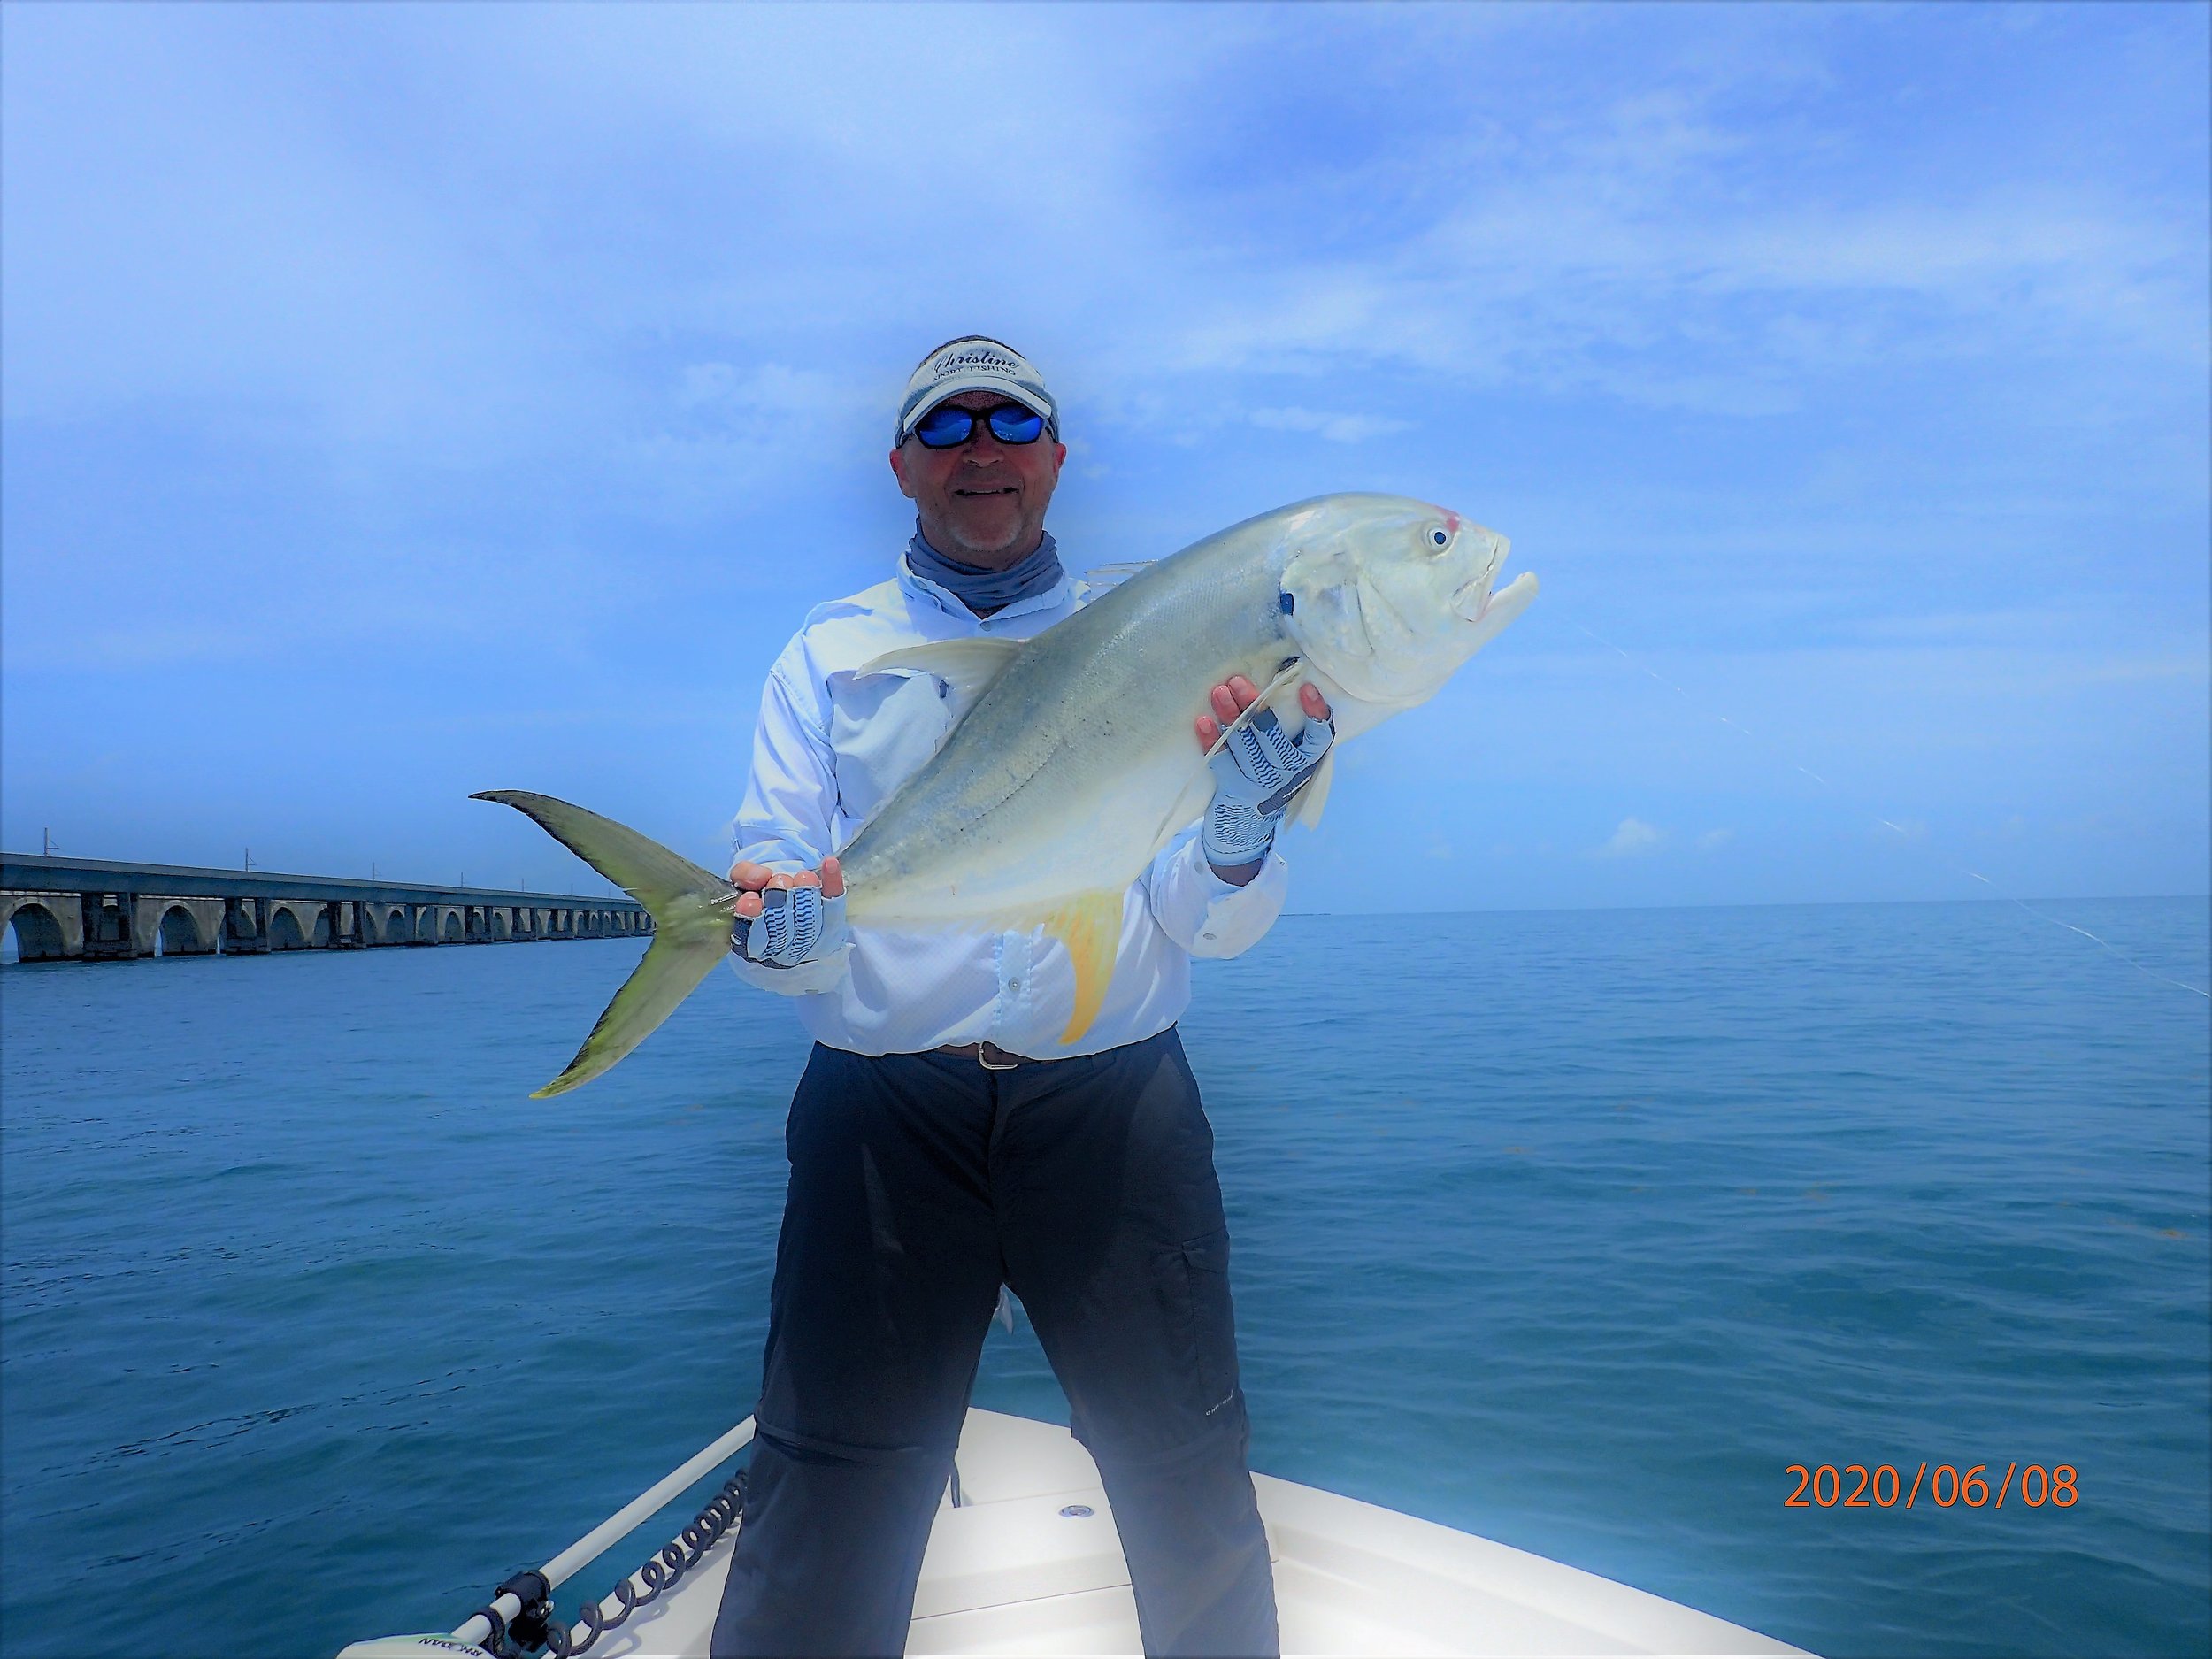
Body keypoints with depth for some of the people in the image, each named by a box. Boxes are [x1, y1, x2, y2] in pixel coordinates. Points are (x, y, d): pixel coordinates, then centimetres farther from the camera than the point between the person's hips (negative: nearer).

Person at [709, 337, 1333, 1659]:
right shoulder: (829, 655, 11)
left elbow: (1217, 928, 3)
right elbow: (780, 913, 3)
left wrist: (1239, 836, -19)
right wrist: (783, 934, -20)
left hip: (1115, 1100, 1)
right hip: (884, 1109, 0)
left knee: (1189, 1486, 8)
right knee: (830, 1496, 4)